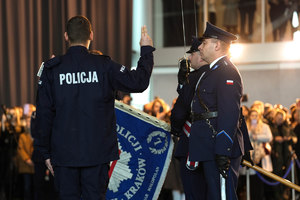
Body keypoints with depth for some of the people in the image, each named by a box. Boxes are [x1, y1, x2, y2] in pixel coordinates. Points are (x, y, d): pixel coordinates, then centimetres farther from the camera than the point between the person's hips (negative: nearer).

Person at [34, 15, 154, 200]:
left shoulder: (52, 69, -2)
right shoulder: (104, 66, -5)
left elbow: (44, 114, -1)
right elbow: (139, 82, -4)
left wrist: (46, 152, 7)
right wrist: (147, 50, 11)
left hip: (64, 152, 1)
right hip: (97, 152, 0)